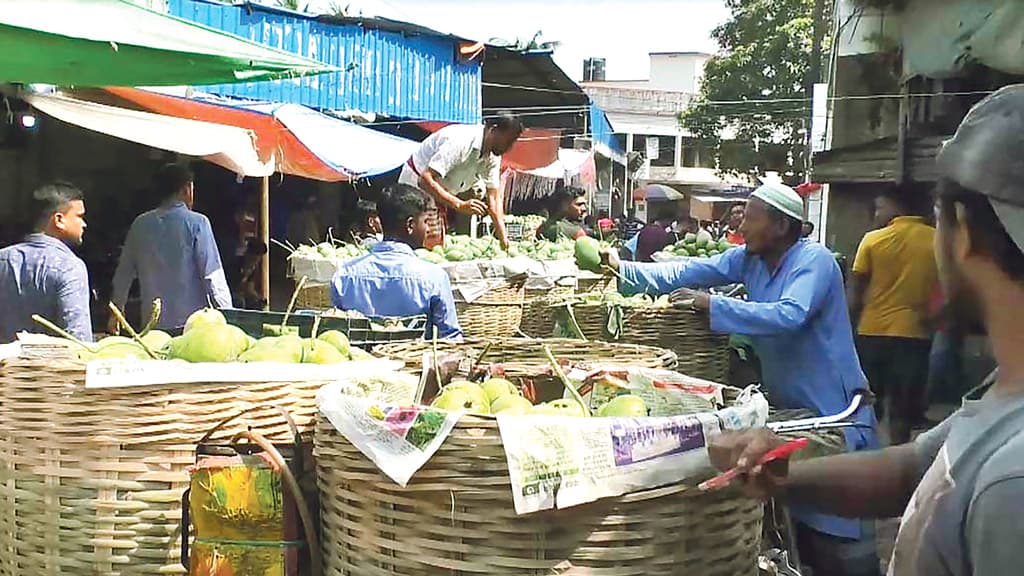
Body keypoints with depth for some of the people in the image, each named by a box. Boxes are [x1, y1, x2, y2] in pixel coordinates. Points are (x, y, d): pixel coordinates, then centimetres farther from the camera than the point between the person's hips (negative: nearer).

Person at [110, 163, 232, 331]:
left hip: (152, 323, 4)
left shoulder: (140, 224, 7)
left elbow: (124, 273, 16)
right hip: (192, 322, -4)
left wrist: (116, 311, 28)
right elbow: (212, 275, -10)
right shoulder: (197, 223, -6)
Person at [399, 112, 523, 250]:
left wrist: (504, 240, -13)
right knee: (427, 248, -16)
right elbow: (425, 180, -39)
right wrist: (460, 205, -47)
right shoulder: (459, 141, -32)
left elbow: (494, 198, -4)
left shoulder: (493, 156, -6)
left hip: (440, 194, 9)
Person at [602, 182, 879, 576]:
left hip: (830, 407, -8)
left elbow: (789, 315, -33)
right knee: (794, 518, 18)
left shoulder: (813, 260, -18)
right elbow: (691, 272, 2)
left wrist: (713, 305, -30)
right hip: (786, 402, 8)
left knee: (837, 524, -4)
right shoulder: (749, 259, 6)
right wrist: (624, 269, -6)